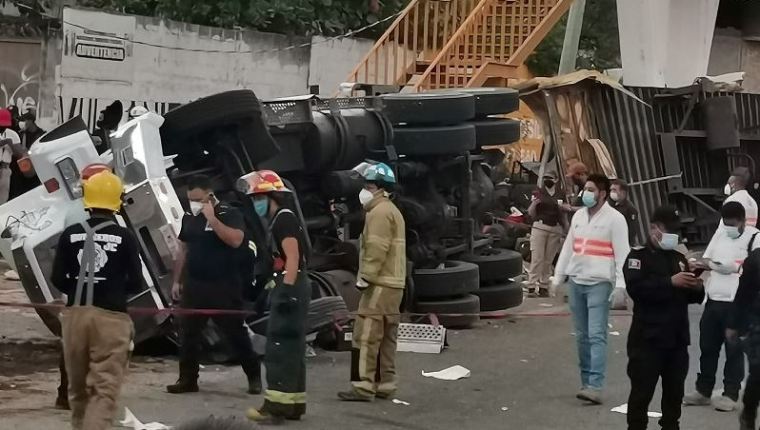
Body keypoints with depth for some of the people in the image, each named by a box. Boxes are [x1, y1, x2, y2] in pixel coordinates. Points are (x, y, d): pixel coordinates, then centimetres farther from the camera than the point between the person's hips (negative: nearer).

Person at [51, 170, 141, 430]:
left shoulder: (70, 235, 2)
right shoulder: (124, 237, -4)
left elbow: (57, 279, 2)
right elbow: (136, 284, -2)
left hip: (75, 314, 3)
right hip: (111, 317, -3)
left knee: (78, 386, 18)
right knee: (105, 388, -4)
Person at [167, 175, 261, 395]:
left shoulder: (230, 214, -8)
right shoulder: (189, 217, 10)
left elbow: (235, 240, -24)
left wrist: (212, 218, -24)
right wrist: (177, 280, 14)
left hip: (224, 286, -5)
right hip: (193, 285, 5)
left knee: (236, 333, 2)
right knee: (188, 333, 4)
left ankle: (254, 377, 14)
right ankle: (187, 379, 11)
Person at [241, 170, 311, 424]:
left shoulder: (285, 219, -12)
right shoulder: (277, 221, 19)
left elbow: (293, 258, -21)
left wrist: (286, 291, -26)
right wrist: (274, 289, 24)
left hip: (291, 288, -11)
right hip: (287, 287, 11)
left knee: (280, 347, -11)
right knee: (290, 347, 12)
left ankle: (277, 405, -12)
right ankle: (293, 403, 16)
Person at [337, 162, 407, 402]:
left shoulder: (380, 212, -12)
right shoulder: (390, 210, 21)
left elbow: (376, 249, -21)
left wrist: (365, 276, -19)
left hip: (380, 284, -11)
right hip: (393, 283, 11)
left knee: (366, 335, -11)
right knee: (386, 337, 11)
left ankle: (364, 386, -13)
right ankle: (385, 385, 14)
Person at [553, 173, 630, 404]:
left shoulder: (614, 219, -5)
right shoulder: (578, 216, 14)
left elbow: (622, 253, -9)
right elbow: (568, 248, 18)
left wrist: (620, 286, -17)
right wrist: (558, 278, 15)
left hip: (599, 283, -6)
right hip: (576, 281, 6)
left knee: (596, 336, -12)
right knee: (582, 336, 9)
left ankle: (595, 387, -18)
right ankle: (586, 382, 16)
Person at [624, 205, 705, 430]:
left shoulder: (679, 258, 15)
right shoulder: (638, 256, -5)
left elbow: (692, 297, 18)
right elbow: (636, 288, -23)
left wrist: (697, 288, -5)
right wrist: (670, 282, -28)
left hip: (677, 338, 6)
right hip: (647, 338, -6)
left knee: (675, 390, 14)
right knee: (642, 390, -2)